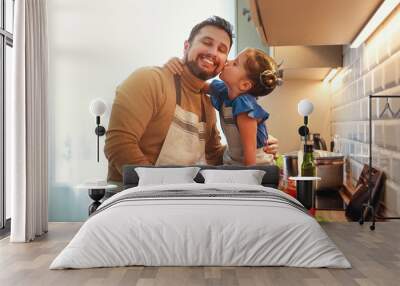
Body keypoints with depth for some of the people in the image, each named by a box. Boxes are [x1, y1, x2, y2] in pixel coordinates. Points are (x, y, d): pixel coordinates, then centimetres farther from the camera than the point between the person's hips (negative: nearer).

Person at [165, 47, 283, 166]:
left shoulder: (244, 105, -29)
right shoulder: (221, 89, -10)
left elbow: (250, 150, -24)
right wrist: (176, 62, -14)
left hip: (256, 165, -5)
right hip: (232, 162, 5)